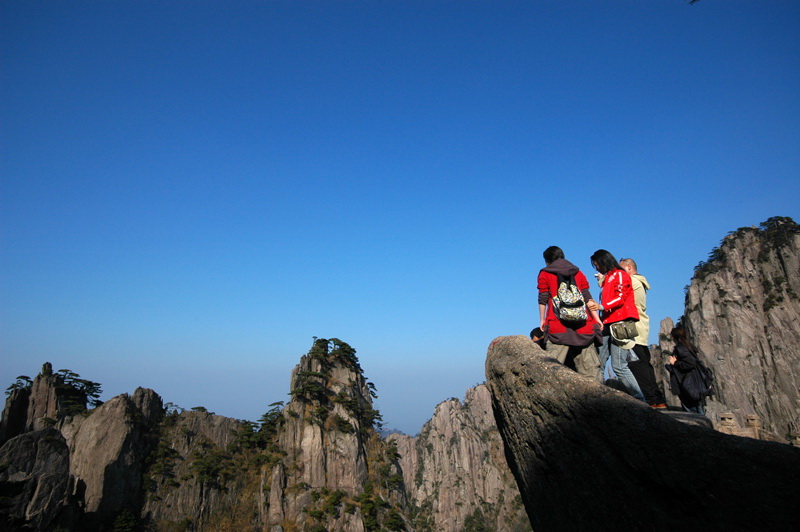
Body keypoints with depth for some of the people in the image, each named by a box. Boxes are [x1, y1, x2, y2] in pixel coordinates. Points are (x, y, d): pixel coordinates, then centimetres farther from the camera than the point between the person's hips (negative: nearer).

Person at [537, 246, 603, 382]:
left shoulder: (544, 274, 10)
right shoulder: (578, 273, 19)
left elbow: (543, 299, 4)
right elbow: (588, 298, 12)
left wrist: (542, 320, 9)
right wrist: (596, 318, 12)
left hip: (558, 326, -3)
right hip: (583, 325, 4)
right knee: (589, 366, 4)